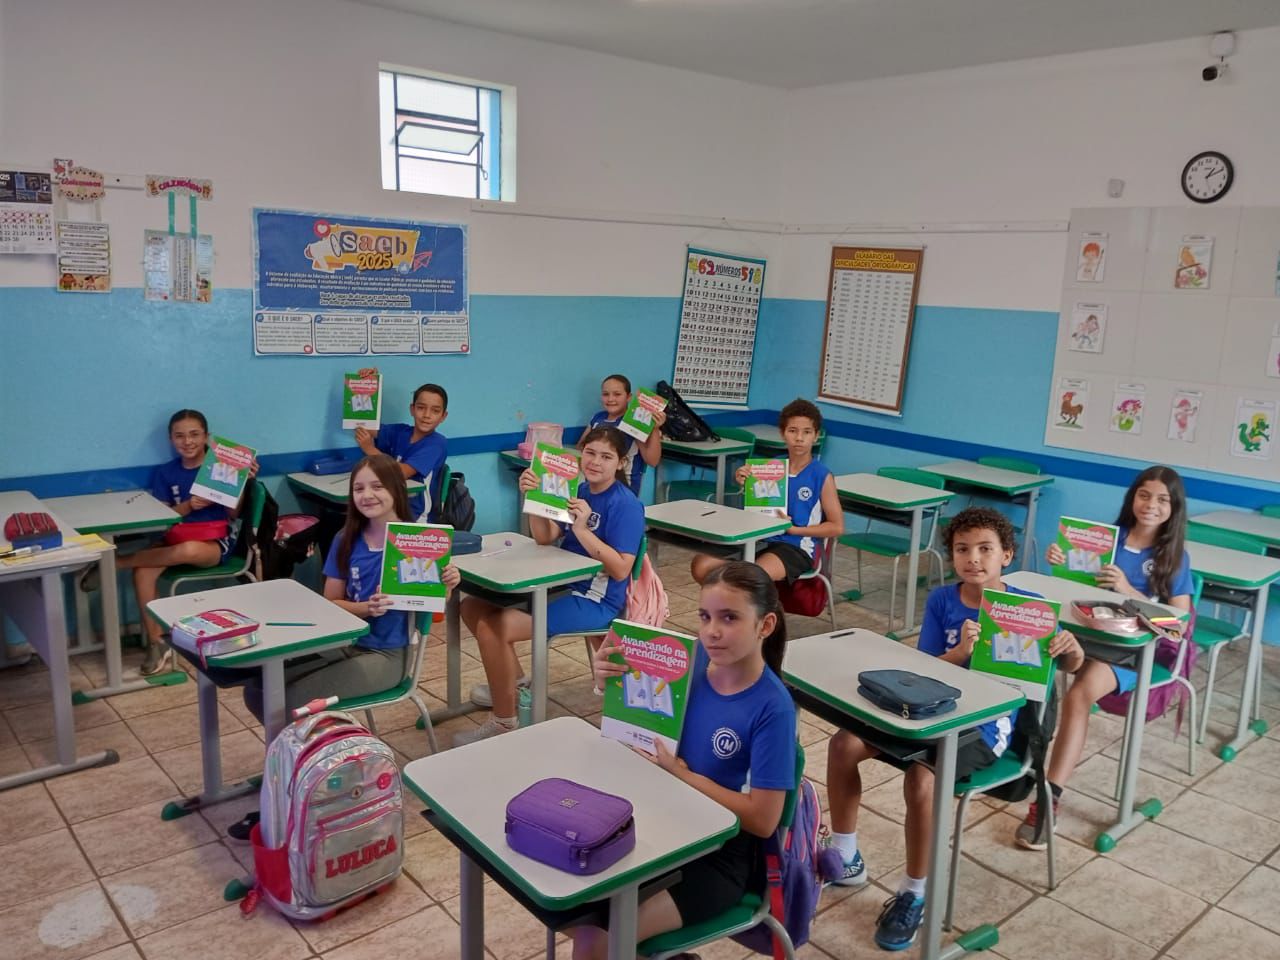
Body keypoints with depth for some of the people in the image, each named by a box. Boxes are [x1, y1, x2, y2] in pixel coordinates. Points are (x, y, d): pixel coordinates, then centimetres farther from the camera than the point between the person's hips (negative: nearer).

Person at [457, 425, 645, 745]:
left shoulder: (626, 505, -16)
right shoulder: (579, 491, 6)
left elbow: (621, 570, -22)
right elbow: (544, 537, -2)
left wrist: (582, 530, -29)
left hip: (595, 601, -9)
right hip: (561, 585, 9)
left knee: (493, 628, -21)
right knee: (472, 607, 7)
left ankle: (504, 722, -6)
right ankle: (514, 684, 22)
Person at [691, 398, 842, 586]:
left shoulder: (822, 475, -6)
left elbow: (837, 527, -4)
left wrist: (793, 529, -12)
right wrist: (744, 483, -4)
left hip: (796, 548, -5)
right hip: (762, 540, 5)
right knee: (701, 565, -12)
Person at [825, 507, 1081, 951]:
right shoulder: (941, 601, -1)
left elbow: (1072, 664, -3)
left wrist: (1070, 646, -28)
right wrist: (961, 651, -25)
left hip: (983, 725, -4)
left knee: (920, 779, -31)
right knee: (843, 744, -11)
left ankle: (914, 894, -6)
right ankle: (846, 860, 9)